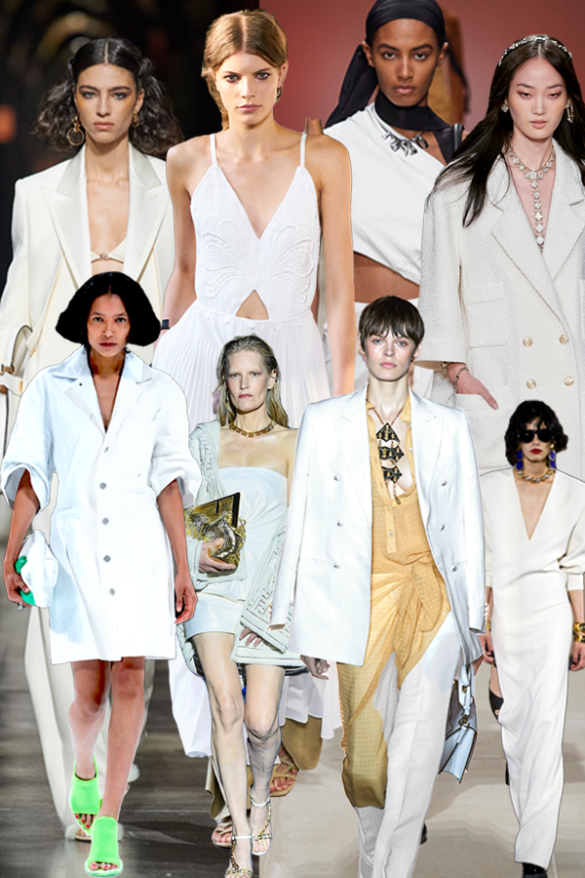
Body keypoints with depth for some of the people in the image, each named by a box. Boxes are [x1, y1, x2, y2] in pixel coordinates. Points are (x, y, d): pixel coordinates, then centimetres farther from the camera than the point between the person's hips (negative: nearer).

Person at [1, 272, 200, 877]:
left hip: (139, 548, 0)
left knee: (129, 679, -8)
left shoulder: (159, 392, 6)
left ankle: (106, 824, -5)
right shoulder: (50, 389, 4)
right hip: (75, 547, 0)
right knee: (89, 692, 2)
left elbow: (168, 484, 5)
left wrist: (183, 570, 2)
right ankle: (83, 770, 35)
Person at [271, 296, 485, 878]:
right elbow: (304, 522, 7)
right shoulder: (325, 421, 8)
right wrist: (307, 623, 2)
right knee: (364, 753, 3)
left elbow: (467, 524, 12)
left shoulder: (448, 426, 11)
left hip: (432, 599, 0)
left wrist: (473, 617, 7)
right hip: (361, 602, 0)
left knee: (416, 753, -12)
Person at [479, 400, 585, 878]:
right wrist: (480, 624, -2)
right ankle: (529, 817, 30)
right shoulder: (490, 487, 2)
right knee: (514, 717, 8)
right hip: (504, 612, 2)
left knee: (546, 719, -14)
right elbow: (481, 563, 3)